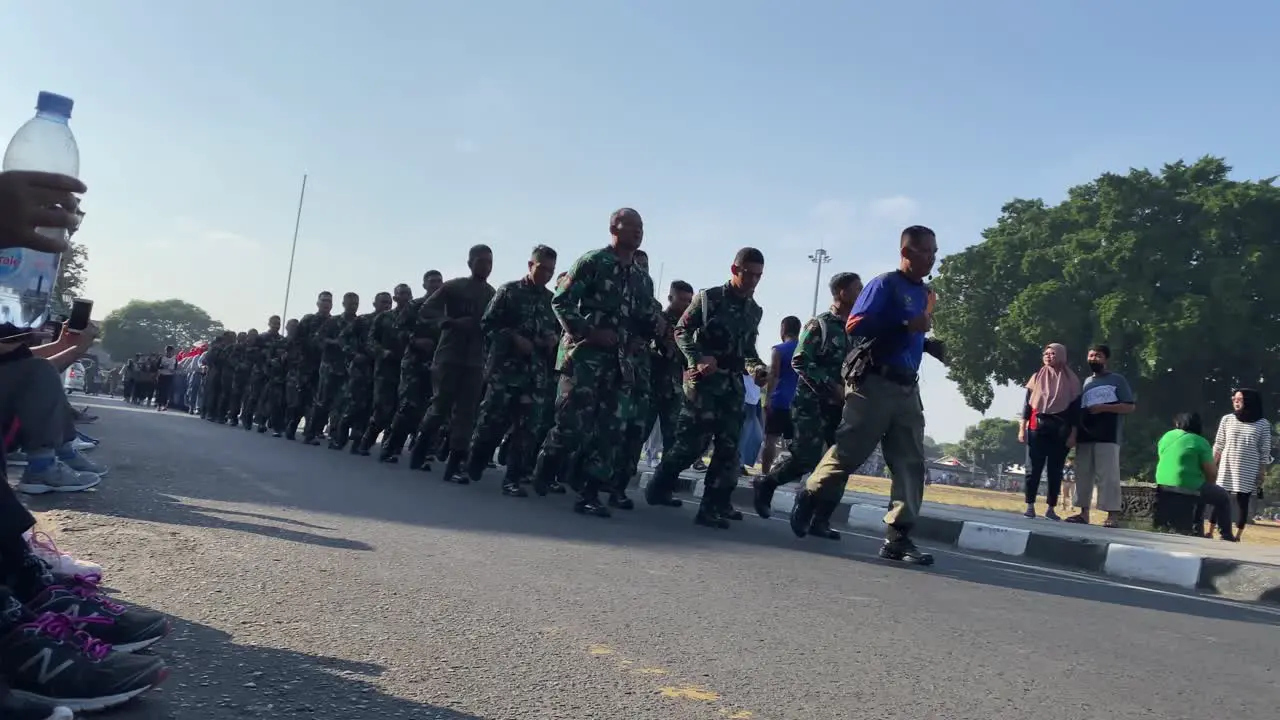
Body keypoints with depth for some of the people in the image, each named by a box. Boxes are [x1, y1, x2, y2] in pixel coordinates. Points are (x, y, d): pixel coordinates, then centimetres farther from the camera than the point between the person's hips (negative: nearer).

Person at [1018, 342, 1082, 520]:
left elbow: (1075, 409, 3)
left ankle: (1051, 508, 7)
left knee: (1055, 470, 2)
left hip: (1061, 430, -1)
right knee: (1034, 468, -2)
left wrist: (1073, 434, -4)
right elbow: (1027, 403, 7)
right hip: (1037, 427, 1)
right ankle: (1030, 507, 1)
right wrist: (1022, 428, 0)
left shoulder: (1071, 380, 5)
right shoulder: (1038, 377, 9)